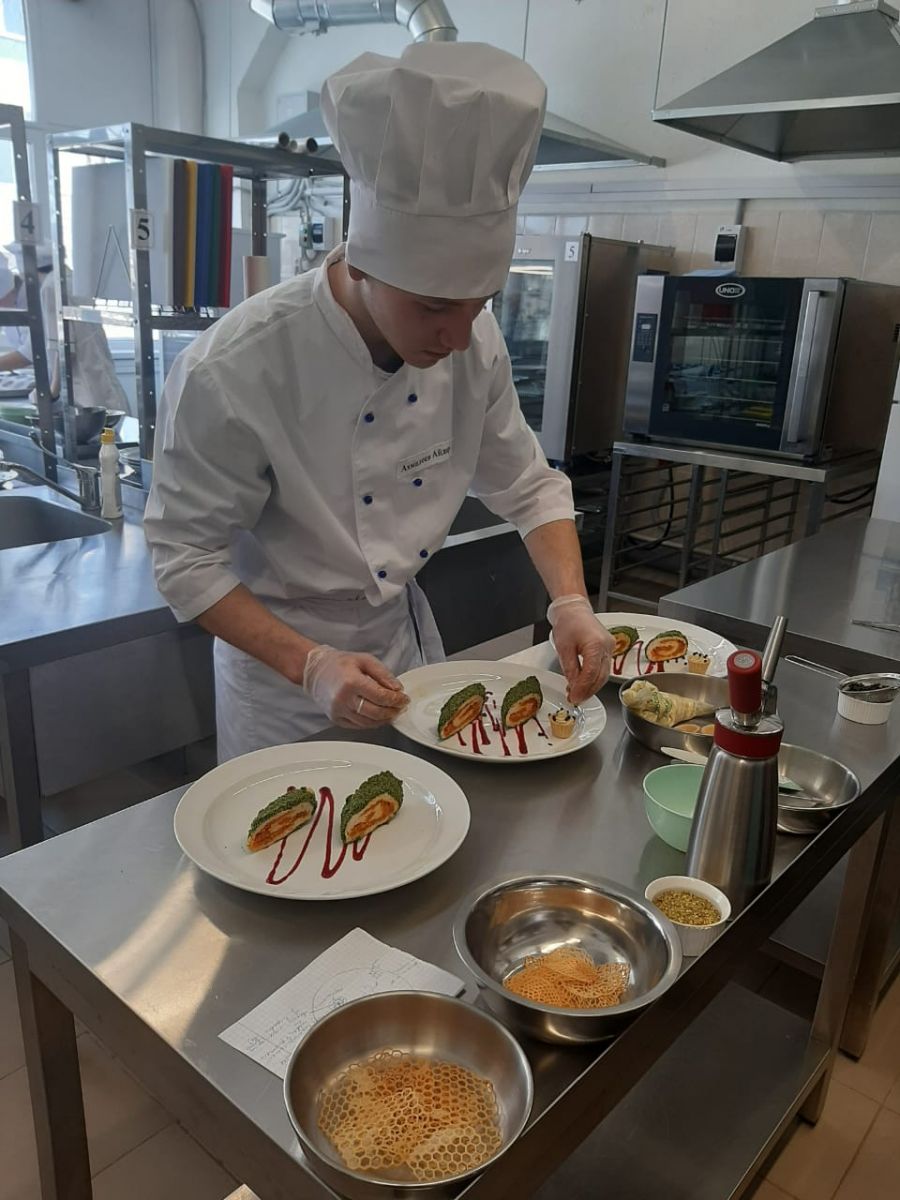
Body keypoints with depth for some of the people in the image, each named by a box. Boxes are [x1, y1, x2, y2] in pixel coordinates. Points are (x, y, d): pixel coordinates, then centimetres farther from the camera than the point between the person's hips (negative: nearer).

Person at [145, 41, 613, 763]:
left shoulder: (473, 341, -14)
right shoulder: (233, 372, -30)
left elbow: (527, 487, -3)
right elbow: (187, 557, -21)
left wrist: (571, 603, -18)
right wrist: (310, 666, -31)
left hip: (404, 631, 5)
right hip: (277, 656, -4)